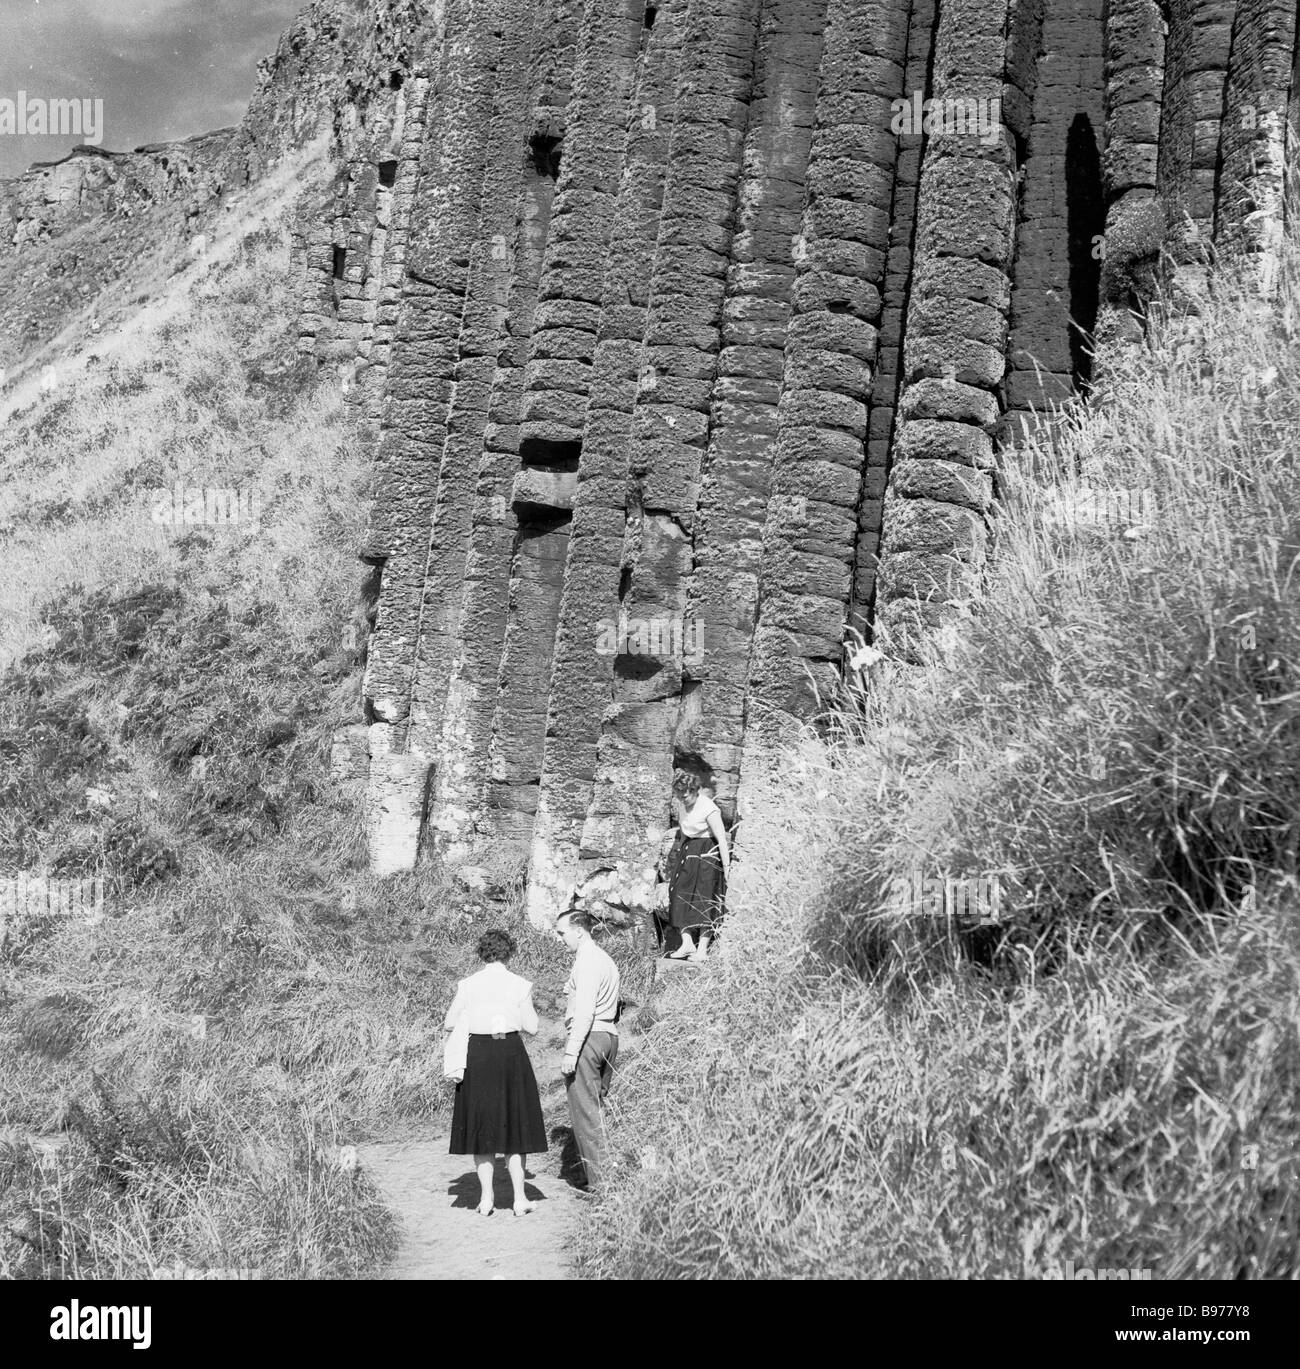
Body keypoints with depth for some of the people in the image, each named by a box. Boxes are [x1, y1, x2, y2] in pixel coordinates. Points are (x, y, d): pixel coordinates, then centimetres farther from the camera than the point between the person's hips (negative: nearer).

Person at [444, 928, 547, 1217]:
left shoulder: (467, 985, -1)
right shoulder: (520, 985, -3)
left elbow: (450, 1024, 5)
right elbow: (531, 1028, 3)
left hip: (477, 1053, 1)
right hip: (511, 1053, 0)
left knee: (481, 1125, 11)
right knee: (514, 1123, 9)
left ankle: (486, 1198, 10)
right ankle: (519, 1197, 7)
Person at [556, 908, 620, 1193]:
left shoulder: (587, 961, -11)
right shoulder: (605, 960, 19)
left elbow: (584, 1011, -19)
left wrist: (571, 1052, -21)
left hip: (587, 1036, -10)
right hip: (609, 1035, 10)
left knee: (585, 1111, -5)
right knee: (597, 1107, 13)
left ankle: (598, 1181, -4)